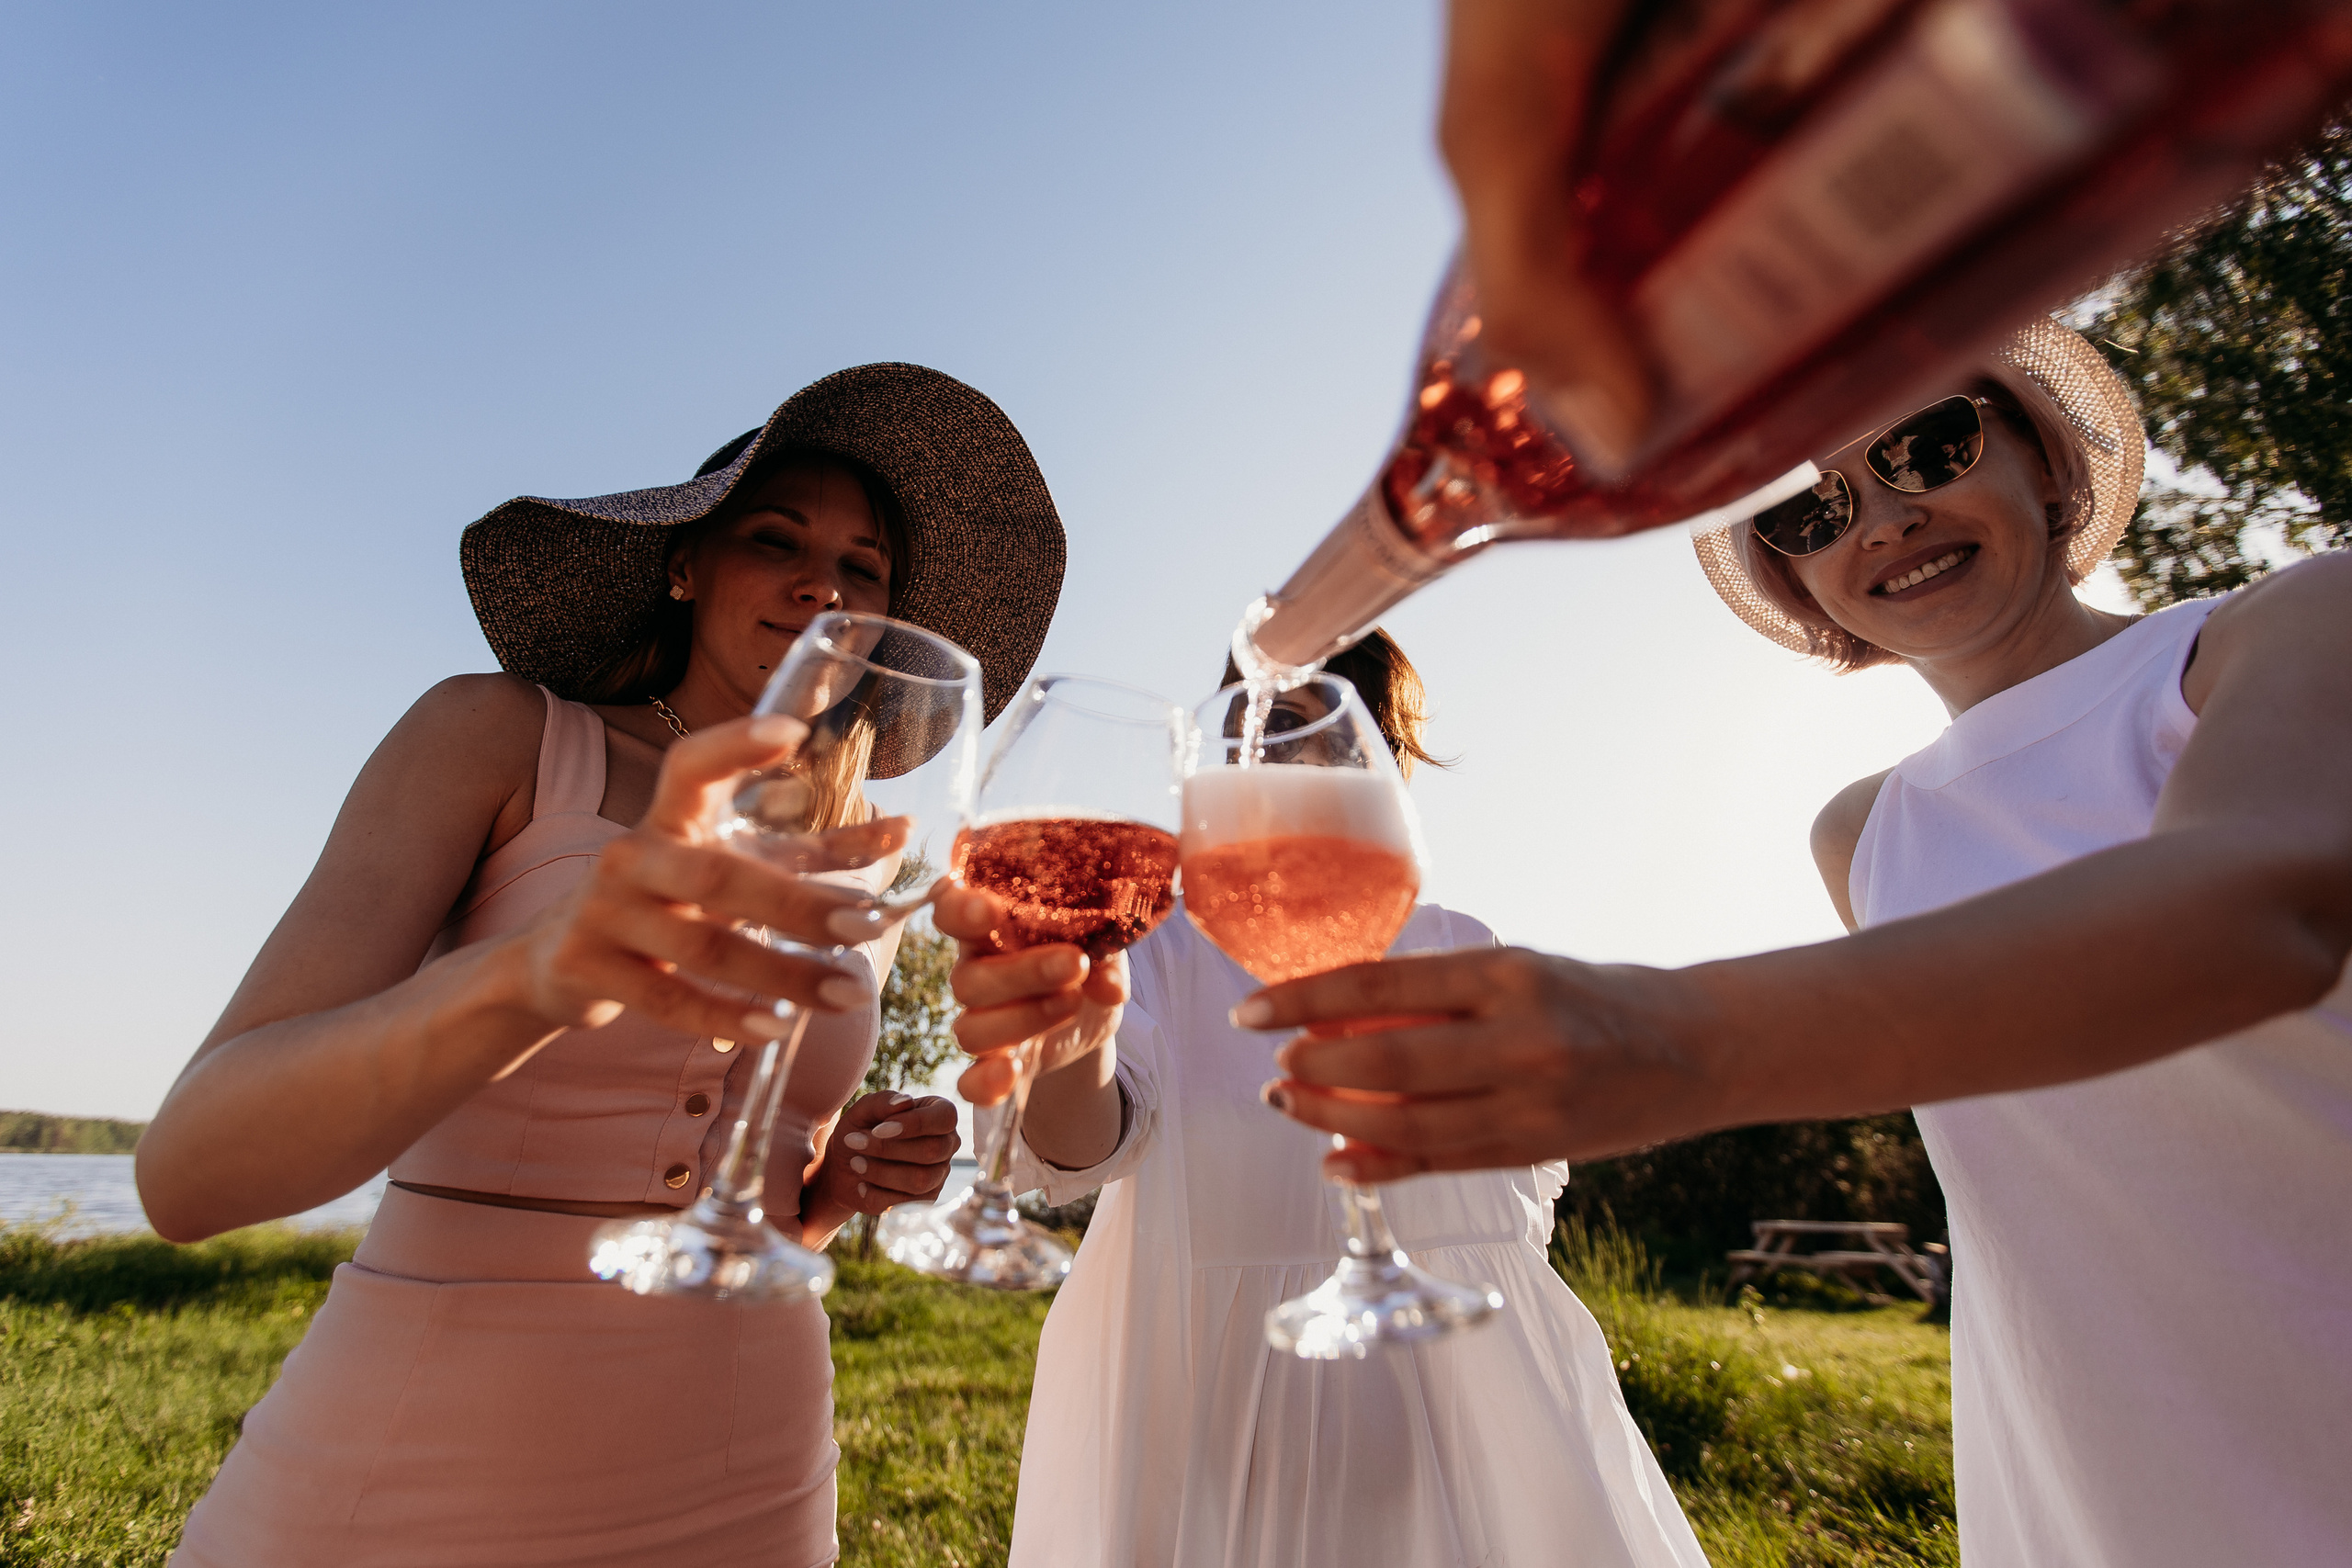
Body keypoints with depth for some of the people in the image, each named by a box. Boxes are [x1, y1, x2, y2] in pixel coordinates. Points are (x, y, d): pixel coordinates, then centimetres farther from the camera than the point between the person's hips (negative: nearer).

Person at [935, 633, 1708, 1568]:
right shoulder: (1160, 938, -5)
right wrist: (1069, 1048, -46)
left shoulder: (1466, 953, 7)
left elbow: (1529, 1178, 14)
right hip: (1209, 1400, -2)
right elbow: (1096, 1132, -23)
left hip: (1468, 1381, 3)